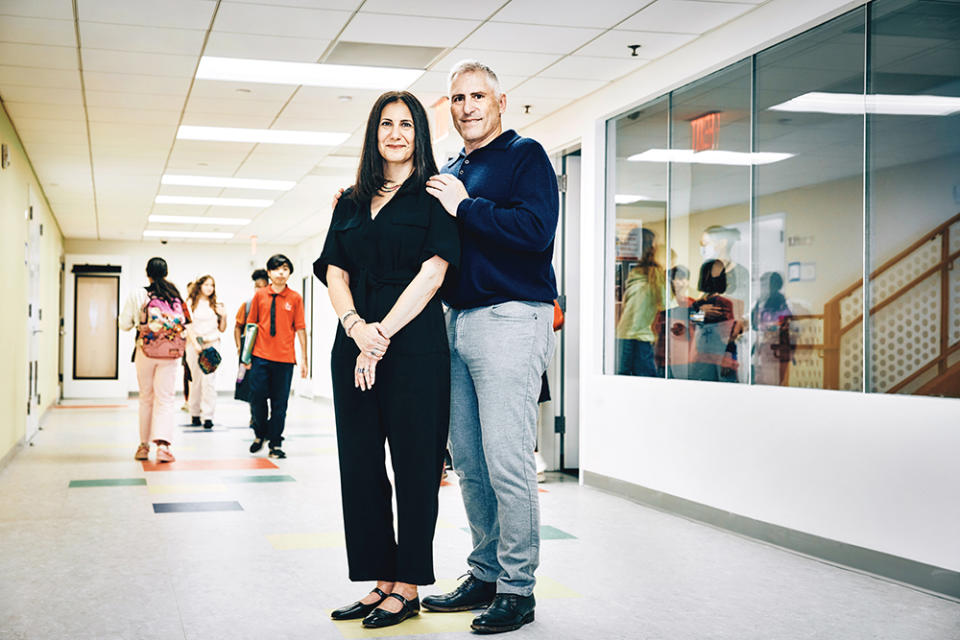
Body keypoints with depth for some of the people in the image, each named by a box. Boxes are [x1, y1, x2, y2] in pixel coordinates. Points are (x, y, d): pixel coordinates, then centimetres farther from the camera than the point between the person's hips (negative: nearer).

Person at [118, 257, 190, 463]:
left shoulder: (138, 294, -3)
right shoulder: (176, 294, 1)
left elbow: (125, 324, 1)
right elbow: (186, 323, 5)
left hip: (145, 351, 0)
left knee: (146, 398, 12)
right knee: (166, 399, 0)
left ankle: (144, 445, 17)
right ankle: (163, 444, -16)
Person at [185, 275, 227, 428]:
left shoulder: (215, 305, 13)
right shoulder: (191, 303, 4)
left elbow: (222, 329, 16)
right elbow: (188, 326, -2)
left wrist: (223, 316, -2)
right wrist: (195, 344, -12)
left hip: (212, 344, 2)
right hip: (194, 344, -2)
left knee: (209, 379, -8)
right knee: (196, 379, 2)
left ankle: (208, 416, -9)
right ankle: (195, 414, 14)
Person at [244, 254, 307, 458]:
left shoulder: (295, 298, 2)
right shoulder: (259, 295, 4)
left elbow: (300, 329, 2)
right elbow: (251, 325, 9)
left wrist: (304, 359, 0)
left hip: (285, 359, 0)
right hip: (261, 357, 1)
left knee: (280, 403, 3)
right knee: (257, 397, 0)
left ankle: (275, 444, 12)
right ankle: (260, 434, 25)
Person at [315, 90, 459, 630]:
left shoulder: (434, 195, 2)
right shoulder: (352, 202, 17)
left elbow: (433, 271, -9)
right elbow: (335, 272, 9)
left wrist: (384, 333, -15)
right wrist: (355, 326, -10)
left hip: (415, 343, -5)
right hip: (355, 341, 6)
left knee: (413, 463, -1)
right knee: (360, 463, 7)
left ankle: (408, 586, 8)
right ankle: (380, 579, 17)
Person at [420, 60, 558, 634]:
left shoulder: (526, 155, -1)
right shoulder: (449, 171, 21)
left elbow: (537, 229, -17)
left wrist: (464, 206, -12)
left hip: (510, 320, -8)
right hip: (457, 322, 8)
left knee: (507, 461, -8)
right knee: (468, 462, 11)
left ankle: (518, 588, 2)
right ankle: (485, 574, 22)